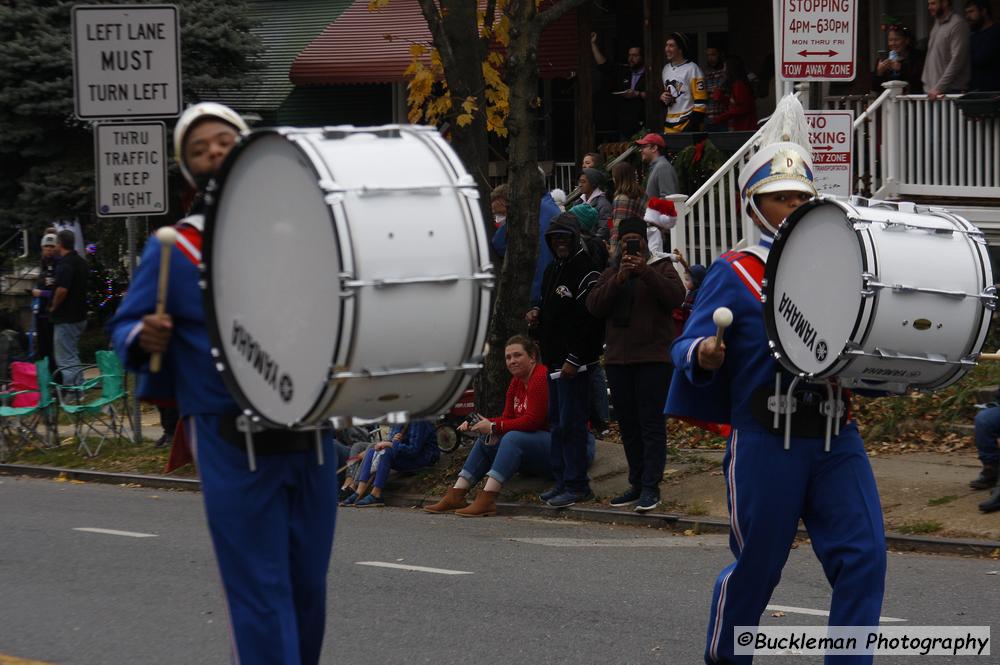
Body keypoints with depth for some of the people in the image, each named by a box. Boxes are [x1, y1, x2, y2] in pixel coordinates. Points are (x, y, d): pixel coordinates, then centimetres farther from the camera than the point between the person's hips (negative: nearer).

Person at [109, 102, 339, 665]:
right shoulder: (174, 250, 2)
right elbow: (125, 327, 4)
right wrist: (145, 339, -18)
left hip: (311, 434, 3)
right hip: (233, 444, -3)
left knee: (309, 585, 9)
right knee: (261, 590, -5)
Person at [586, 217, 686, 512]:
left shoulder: (661, 267, 5)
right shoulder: (610, 274, 16)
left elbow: (676, 296, -13)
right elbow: (594, 305, 0)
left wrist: (646, 272, -21)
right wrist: (618, 279, -13)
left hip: (653, 356, -5)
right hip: (618, 358, 5)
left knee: (651, 422, -9)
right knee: (627, 424, 9)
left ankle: (651, 487, -10)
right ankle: (637, 484, 16)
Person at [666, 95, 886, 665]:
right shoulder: (733, 274, 0)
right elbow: (688, 347, -7)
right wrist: (704, 354, -29)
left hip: (836, 436, 4)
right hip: (766, 441, -4)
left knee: (864, 555, -8)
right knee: (758, 565, 7)